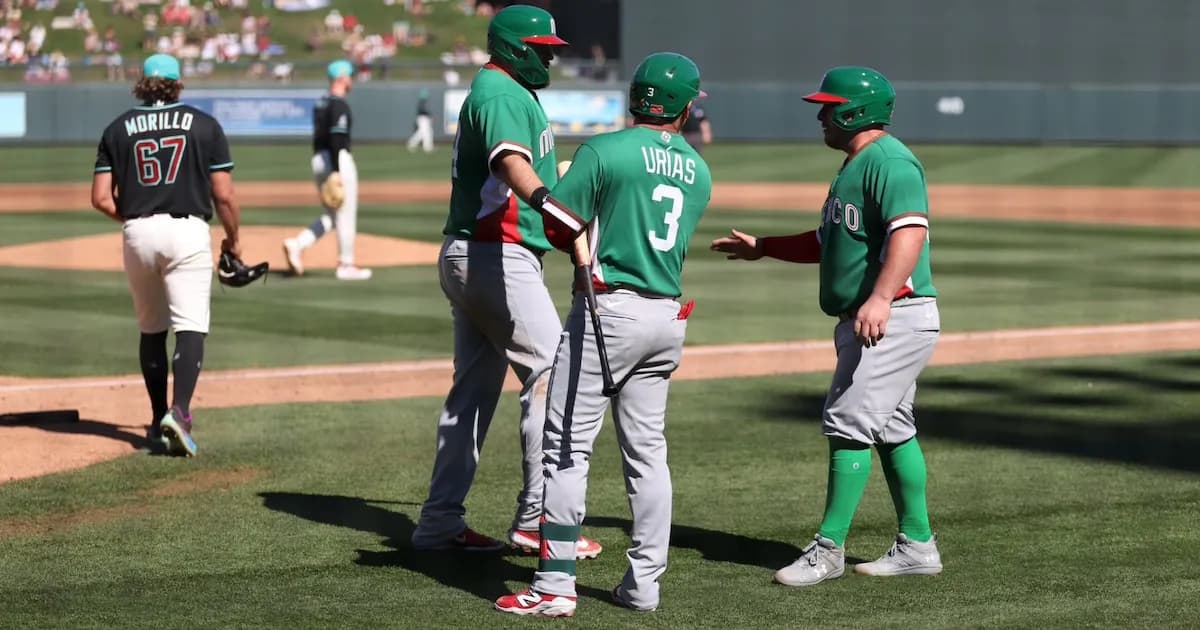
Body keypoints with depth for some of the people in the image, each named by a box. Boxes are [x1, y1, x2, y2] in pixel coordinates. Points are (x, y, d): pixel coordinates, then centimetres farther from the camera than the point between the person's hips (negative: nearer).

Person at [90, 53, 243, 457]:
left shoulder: (118, 129, 8)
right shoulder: (204, 125, 3)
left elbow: (100, 198, 2)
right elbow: (224, 195, -1)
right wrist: (233, 239, 14)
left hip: (138, 234, 3)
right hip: (188, 231, -3)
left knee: (151, 329, 16)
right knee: (190, 327, -8)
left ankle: (159, 421, 20)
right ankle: (179, 411, -27)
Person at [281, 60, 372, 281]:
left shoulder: (320, 103, 15)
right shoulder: (339, 104, -13)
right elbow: (337, 138, -21)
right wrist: (336, 171, -24)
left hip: (318, 160, 9)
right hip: (338, 161, -9)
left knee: (331, 215, 14)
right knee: (346, 215, 1)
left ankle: (297, 244, -4)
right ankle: (346, 265, 6)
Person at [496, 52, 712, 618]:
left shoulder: (605, 151, -8)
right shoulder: (698, 172, 11)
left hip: (608, 309, -6)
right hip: (668, 318, 6)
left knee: (568, 446, -4)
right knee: (647, 451, 13)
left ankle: (554, 586, -7)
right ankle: (643, 583, 15)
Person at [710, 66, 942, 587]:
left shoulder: (888, 160, -15)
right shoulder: (855, 164, 19)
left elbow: (910, 230, -30)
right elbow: (827, 242, 29)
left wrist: (880, 298, -41)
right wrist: (762, 247, 28)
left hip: (896, 318, -11)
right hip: (864, 322, 11)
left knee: (849, 424, -12)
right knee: (891, 429, 14)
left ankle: (828, 549, -9)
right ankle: (917, 545, 20)